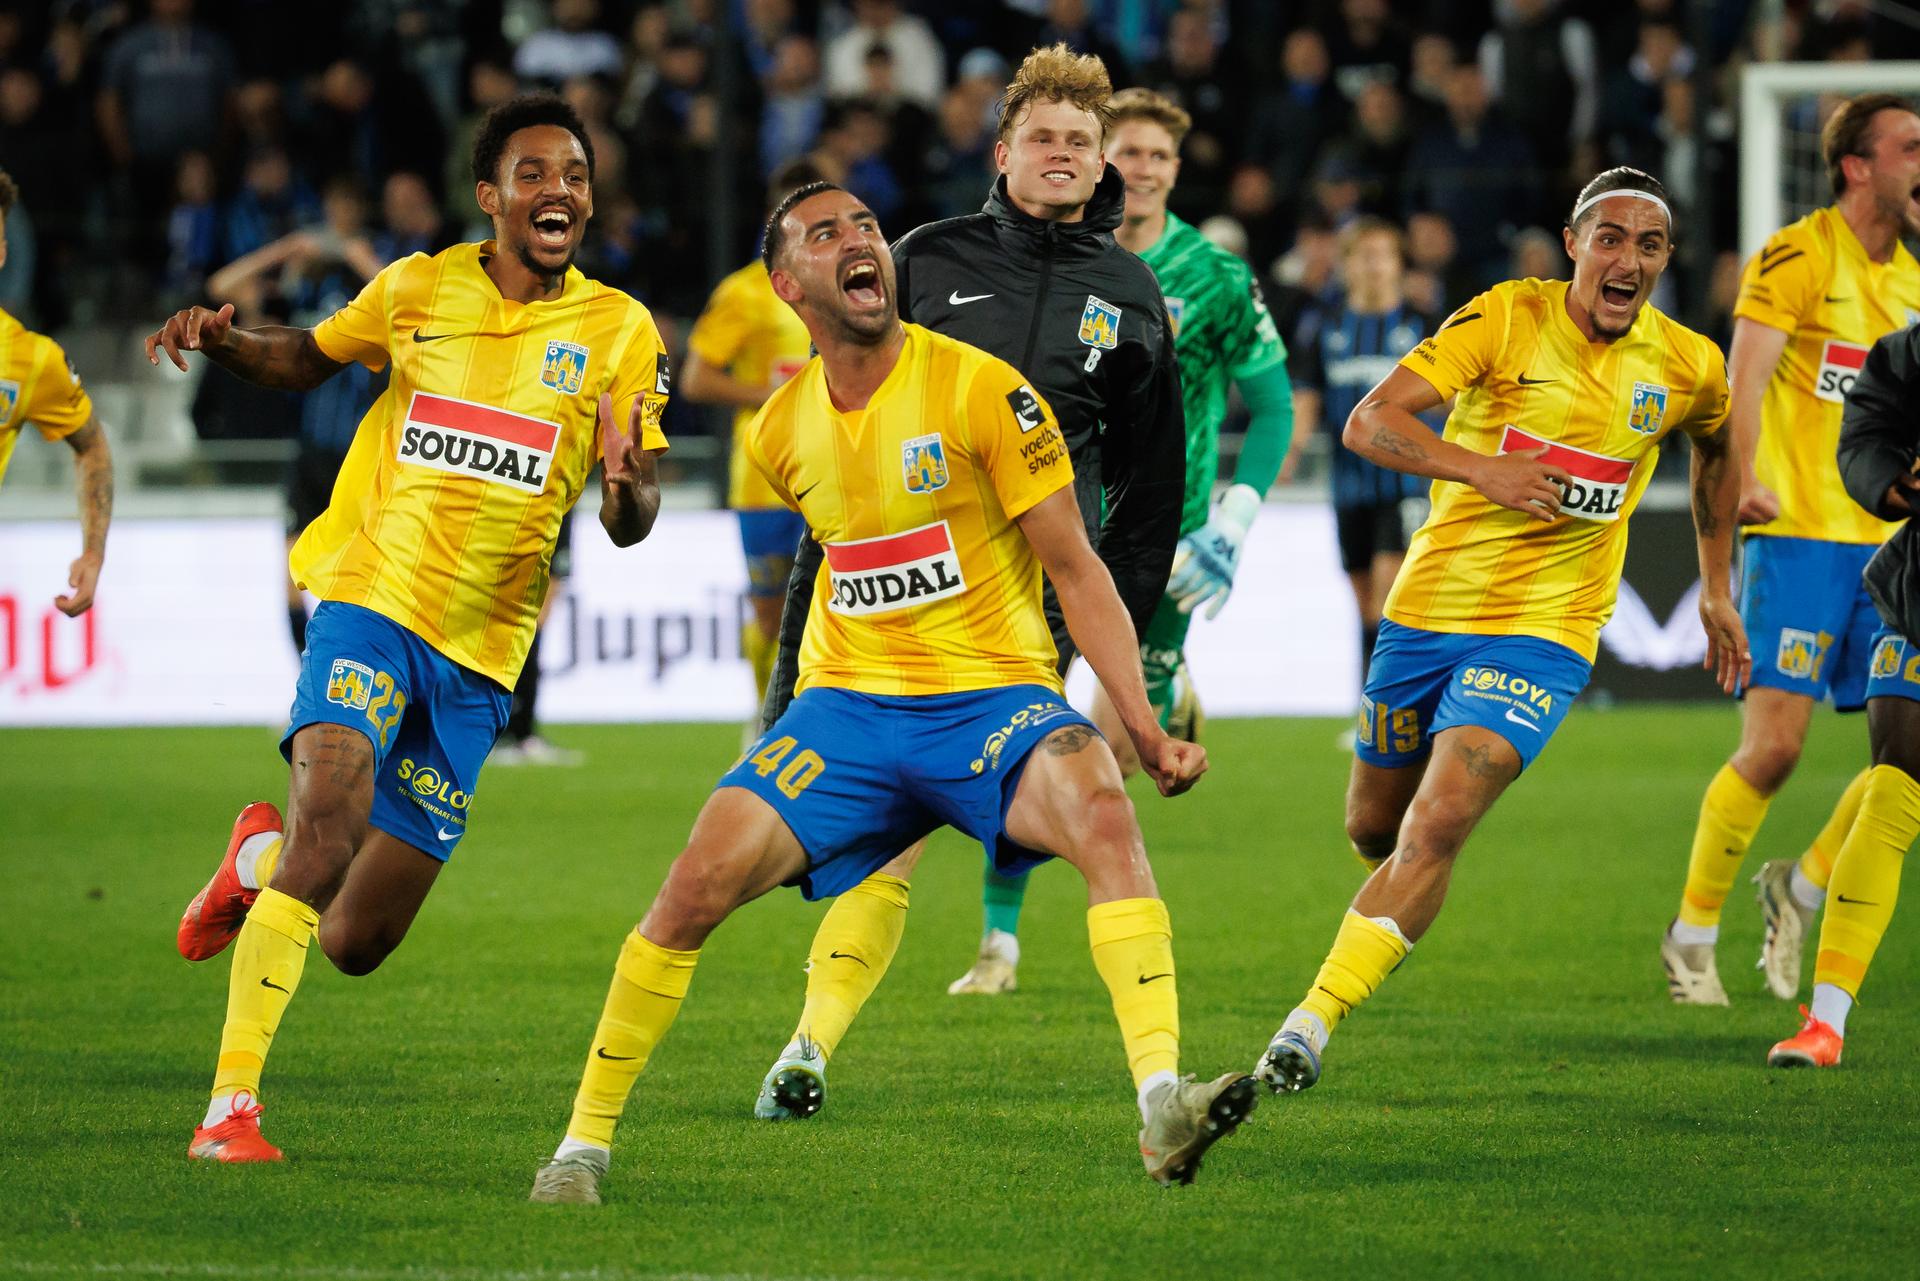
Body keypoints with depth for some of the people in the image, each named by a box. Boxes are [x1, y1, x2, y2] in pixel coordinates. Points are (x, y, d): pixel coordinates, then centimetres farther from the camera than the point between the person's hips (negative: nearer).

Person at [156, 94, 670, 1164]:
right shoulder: (416, 291, 4)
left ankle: (261, 856, 39)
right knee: (330, 805, -30)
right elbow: (306, 359, 22)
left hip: (480, 653, 2)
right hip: (371, 596, -2)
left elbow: (632, 524, 2)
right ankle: (232, 1105, -27)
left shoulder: (620, 333, 3)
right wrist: (221, 341, 1)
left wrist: (629, 483, -22)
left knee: (356, 945, 3)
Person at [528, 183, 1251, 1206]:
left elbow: (1074, 566, -6)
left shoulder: (981, 388, -8)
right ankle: (585, 1141, 2)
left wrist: (1143, 724, -13)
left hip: (992, 695, -3)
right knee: (696, 884, -14)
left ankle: (1162, 1106, -43)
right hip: (846, 701, 3)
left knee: (1105, 816, -34)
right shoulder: (781, 431, 6)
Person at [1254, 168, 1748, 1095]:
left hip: (1546, 630, -1)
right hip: (1430, 604, 1)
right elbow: (1368, 423, -16)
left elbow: (1715, 448, 25)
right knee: (1374, 827, 14)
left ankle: (1310, 1024, -19)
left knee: (1438, 825, -20)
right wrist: (1480, 468, -30)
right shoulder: (1507, 319, -9)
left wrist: (1717, 588, 26)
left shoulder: (1687, 367, 0)